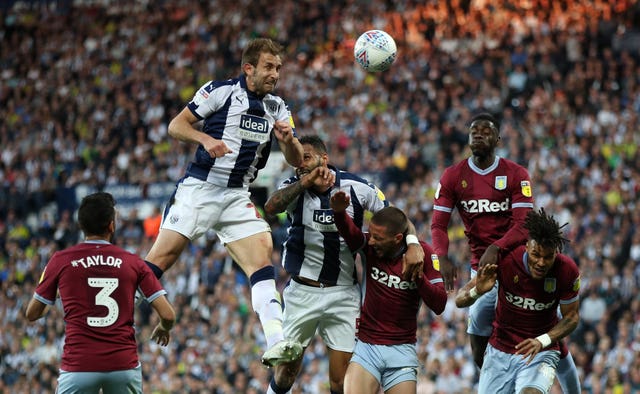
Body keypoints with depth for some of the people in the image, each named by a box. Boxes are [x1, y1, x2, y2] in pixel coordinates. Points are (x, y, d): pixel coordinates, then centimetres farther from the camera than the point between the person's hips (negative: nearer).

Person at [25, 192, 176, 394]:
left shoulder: (61, 260, 2)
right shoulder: (133, 262, 4)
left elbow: (32, 314, 11)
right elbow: (168, 315, 2)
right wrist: (164, 328, 26)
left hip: (78, 367, -1)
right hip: (124, 364, 1)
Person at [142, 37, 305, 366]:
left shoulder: (277, 108, 10)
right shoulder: (221, 91, -4)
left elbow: (296, 160, 10)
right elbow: (176, 125, -4)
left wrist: (288, 140, -12)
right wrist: (206, 139, -22)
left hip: (237, 197, 4)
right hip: (199, 188, -4)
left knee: (262, 255, -13)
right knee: (161, 258, -11)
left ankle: (275, 343, -22)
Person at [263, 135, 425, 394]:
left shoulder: (356, 187, -5)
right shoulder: (295, 188, -5)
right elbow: (271, 208, -26)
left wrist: (413, 243, -19)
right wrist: (306, 182, -35)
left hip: (343, 294, 0)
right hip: (303, 292, 0)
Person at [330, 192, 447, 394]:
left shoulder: (423, 254, -4)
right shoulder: (370, 247, -3)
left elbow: (439, 305, -8)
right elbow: (350, 233, -26)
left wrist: (418, 276, -23)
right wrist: (339, 212, -46)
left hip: (401, 351, 0)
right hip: (366, 346, 0)